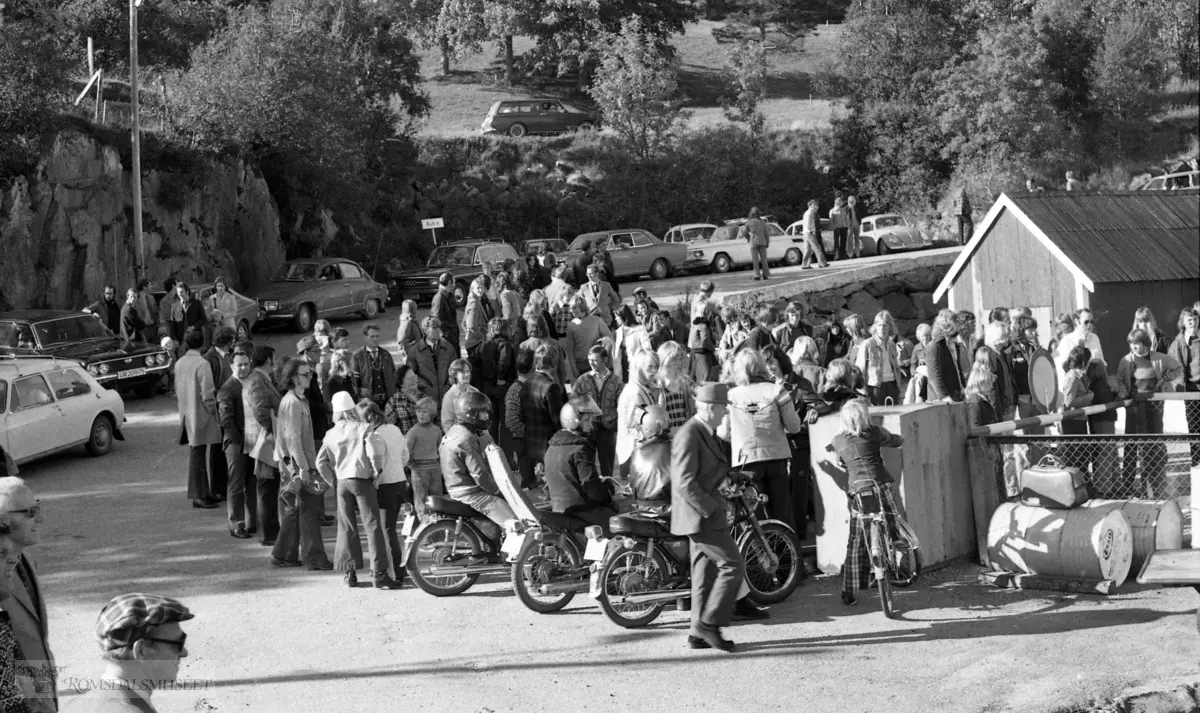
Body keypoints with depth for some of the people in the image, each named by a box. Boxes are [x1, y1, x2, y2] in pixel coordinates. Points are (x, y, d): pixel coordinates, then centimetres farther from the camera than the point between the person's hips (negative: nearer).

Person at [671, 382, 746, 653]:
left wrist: (719, 502, 13)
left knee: (706, 572, 12)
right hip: (699, 514, -10)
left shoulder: (706, 432, 13)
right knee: (732, 566, -9)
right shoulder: (689, 436, -19)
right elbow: (685, 484, -23)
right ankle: (709, 623, -4)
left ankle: (699, 634, 17)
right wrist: (713, 509, -21)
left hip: (707, 509, 10)